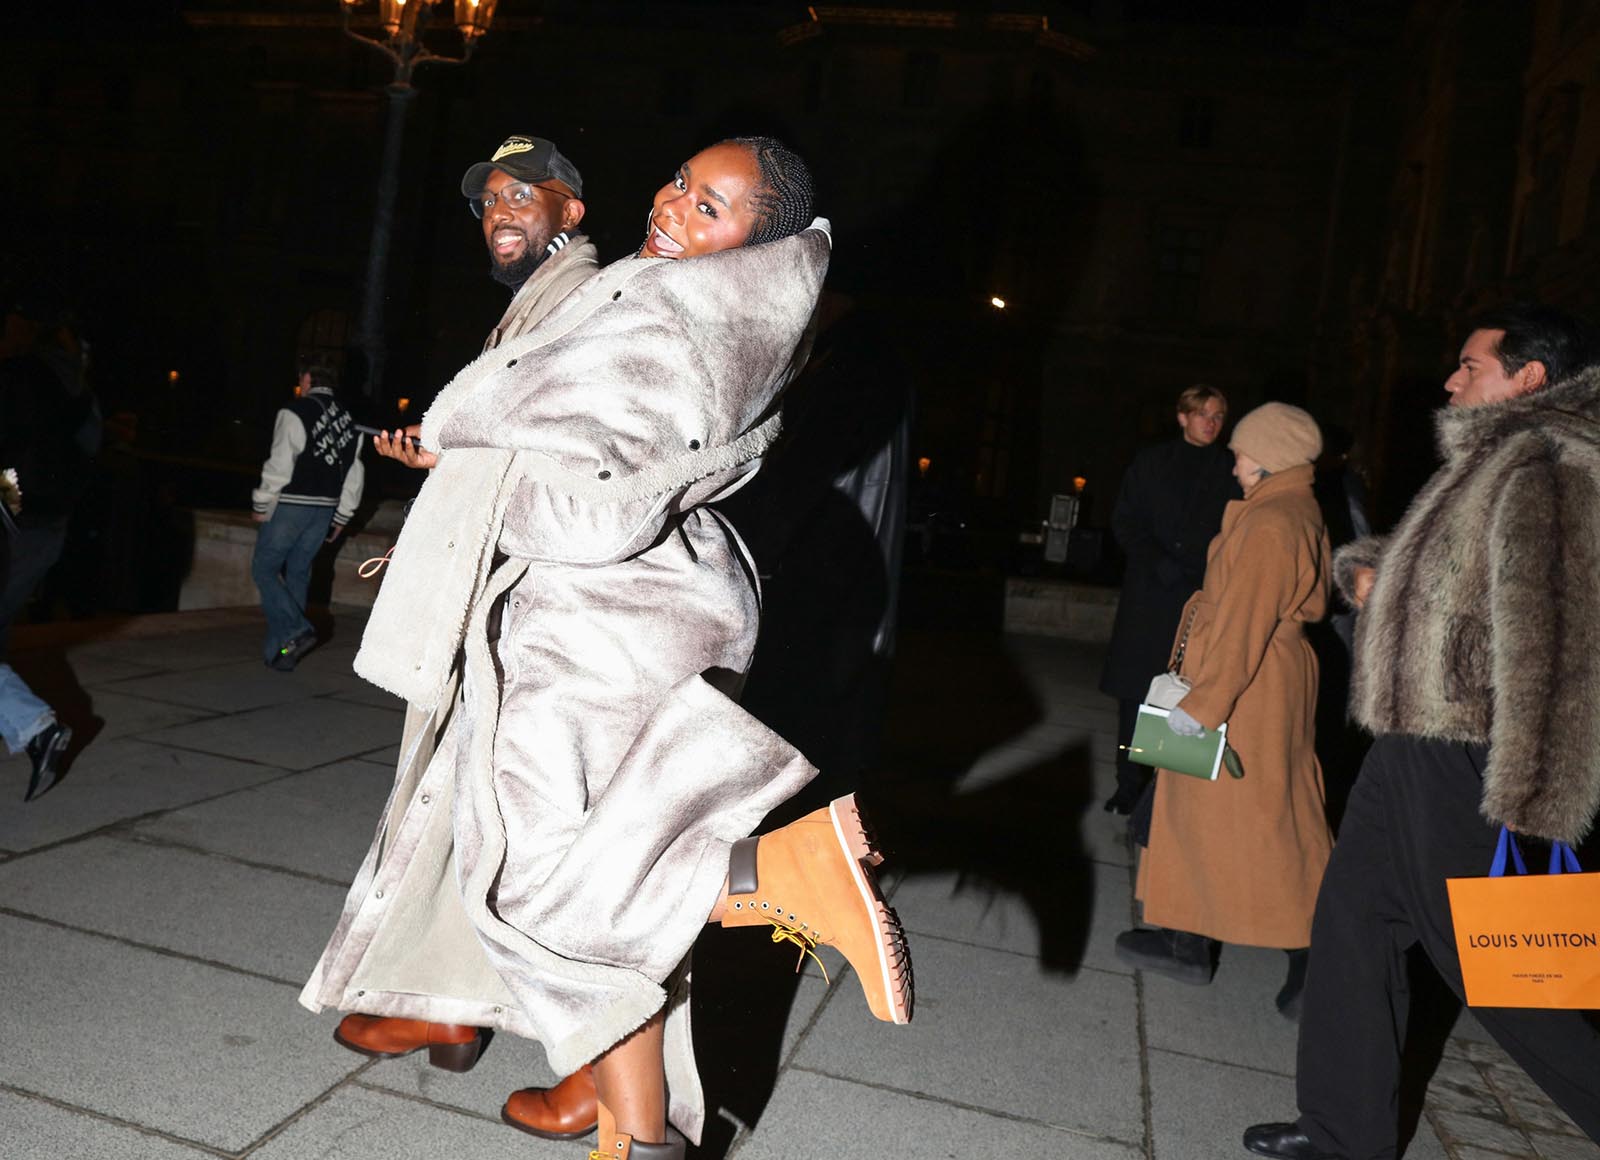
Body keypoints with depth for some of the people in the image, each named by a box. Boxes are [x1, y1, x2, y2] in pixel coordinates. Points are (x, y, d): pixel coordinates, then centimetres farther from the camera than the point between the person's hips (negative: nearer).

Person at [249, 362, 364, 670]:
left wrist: (261, 504, -4)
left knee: (264, 568, 4)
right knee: (298, 574, 12)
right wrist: (341, 517, 19)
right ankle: (282, 650, 14)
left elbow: (280, 463, -15)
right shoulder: (348, 420, 11)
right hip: (325, 508, 6)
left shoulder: (295, 412, -9)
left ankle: (296, 630, -12)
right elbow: (354, 475, 13)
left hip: (290, 506, -6)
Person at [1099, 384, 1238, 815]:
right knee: (1136, 692, 0)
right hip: (1149, 596, 1)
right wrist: (1159, 564, -8)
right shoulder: (1151, 462, 10)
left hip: (1203, 597, -1)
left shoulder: (1230, 471, 8)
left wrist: (1193, 569, -9)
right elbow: (1124, 521, 6)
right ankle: (1130, 784, 8)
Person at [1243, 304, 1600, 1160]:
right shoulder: (1489, 462, 16)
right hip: (1411, 746, 10)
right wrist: (1365, 569, 3)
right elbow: (1435, 576, 27)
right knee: (1353, 921, 15)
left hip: (1461, 763, -10)